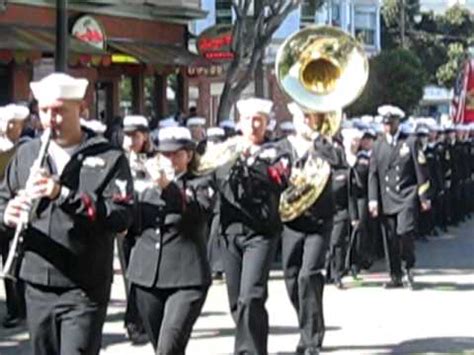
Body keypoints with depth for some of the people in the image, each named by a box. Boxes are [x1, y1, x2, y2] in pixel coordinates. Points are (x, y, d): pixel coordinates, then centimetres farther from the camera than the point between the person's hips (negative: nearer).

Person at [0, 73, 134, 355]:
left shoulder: (109, 158, -5)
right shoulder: (26, 154, 9)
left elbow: (121, 217, -16)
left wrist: (64, 195, -25)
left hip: (85, 291, -5)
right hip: (37, 286, 5)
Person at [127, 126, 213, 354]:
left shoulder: (200, 185, 3)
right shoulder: (149, 188, 17)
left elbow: (200, 212, -19)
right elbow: (135, 224, 20)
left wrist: (167, 187, -32)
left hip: (186, 278, -5)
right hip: (147, 276, 5)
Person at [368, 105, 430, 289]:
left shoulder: (411, 142, 1)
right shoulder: (378, 145, 10)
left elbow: (421, 171, 0)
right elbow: (373, 174, 9)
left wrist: (424, 197, -4)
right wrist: (373, 199, 0)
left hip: (407, 196, -3)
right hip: (387, 199, 3)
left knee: (405, 232, -19)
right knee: (390, 238, 4)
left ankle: (409, 265, 6)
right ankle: (395, 276, 14)